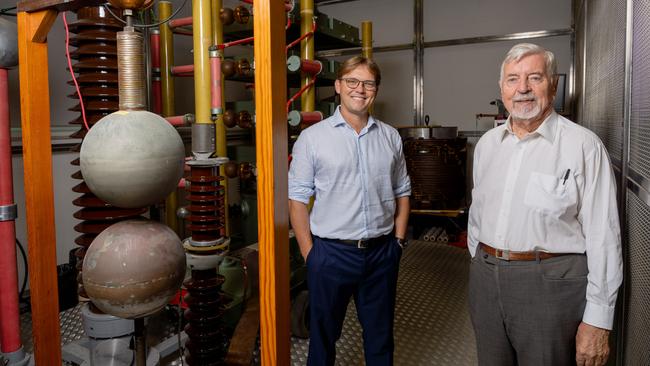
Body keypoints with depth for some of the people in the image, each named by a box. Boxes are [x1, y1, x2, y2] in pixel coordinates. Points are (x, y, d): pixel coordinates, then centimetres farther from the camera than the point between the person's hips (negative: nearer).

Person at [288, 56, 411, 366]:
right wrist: (309, 253, -8)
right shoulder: (312, 138, -5)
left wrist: (398, 239, 6)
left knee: (380, 337, 19)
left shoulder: (390, 137, 6)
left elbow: (402, 192, 12)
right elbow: (297, 199, -6)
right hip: (331, 253, -3)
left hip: (382, 252, 3)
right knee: (323, 336, 14)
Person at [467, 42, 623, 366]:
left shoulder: (583, 145, -11)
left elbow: (602, 236, -12)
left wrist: (598, 320, -13)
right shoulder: (487, 143, 7)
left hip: (550, 284, -5)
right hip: (485, 280, 5)